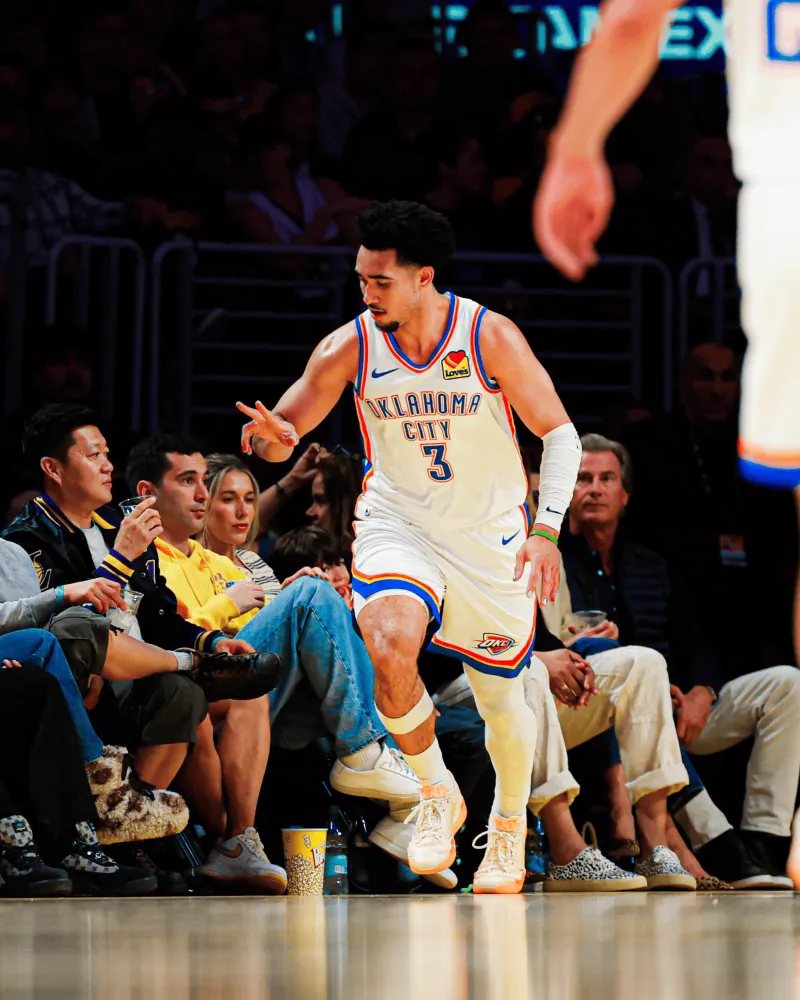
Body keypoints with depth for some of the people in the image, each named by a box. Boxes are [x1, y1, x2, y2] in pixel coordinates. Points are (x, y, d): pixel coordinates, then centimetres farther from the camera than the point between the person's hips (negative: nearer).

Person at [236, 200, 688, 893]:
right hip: (397, 524, 0)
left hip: (490, 535, 0)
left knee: (502, 699, 7)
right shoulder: (350, 349, -10)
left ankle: (510, 826, 37)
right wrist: (270, 438, -27)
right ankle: (437, 794, -5)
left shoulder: (491, 338, -15)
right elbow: (283, 432, -2)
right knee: (389, 645, -29)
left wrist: (547, 530, -18)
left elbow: (560, 433, -7)